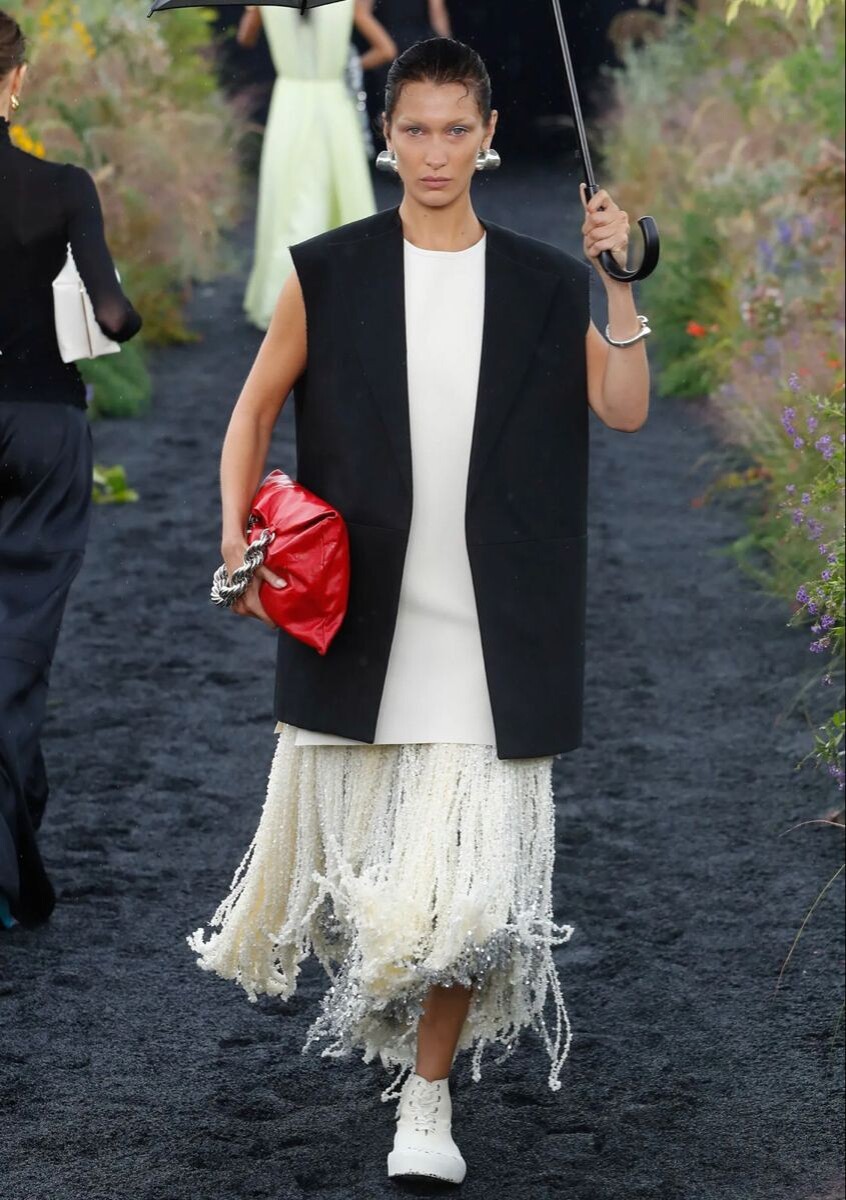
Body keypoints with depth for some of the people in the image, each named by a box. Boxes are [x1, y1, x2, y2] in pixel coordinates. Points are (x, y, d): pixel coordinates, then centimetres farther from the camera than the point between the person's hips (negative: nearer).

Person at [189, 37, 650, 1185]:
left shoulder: (545, 285, 3)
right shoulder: (329, 276, 2)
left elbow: (626, 410, -7)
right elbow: (256, 407, 9)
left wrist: (619, 282, -19)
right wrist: (237, 534, -3)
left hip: (485, 633, -1)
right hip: (358, 617, 1)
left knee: (466, 873, -7)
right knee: (345, 836, 12)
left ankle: (427, 1095, 7)